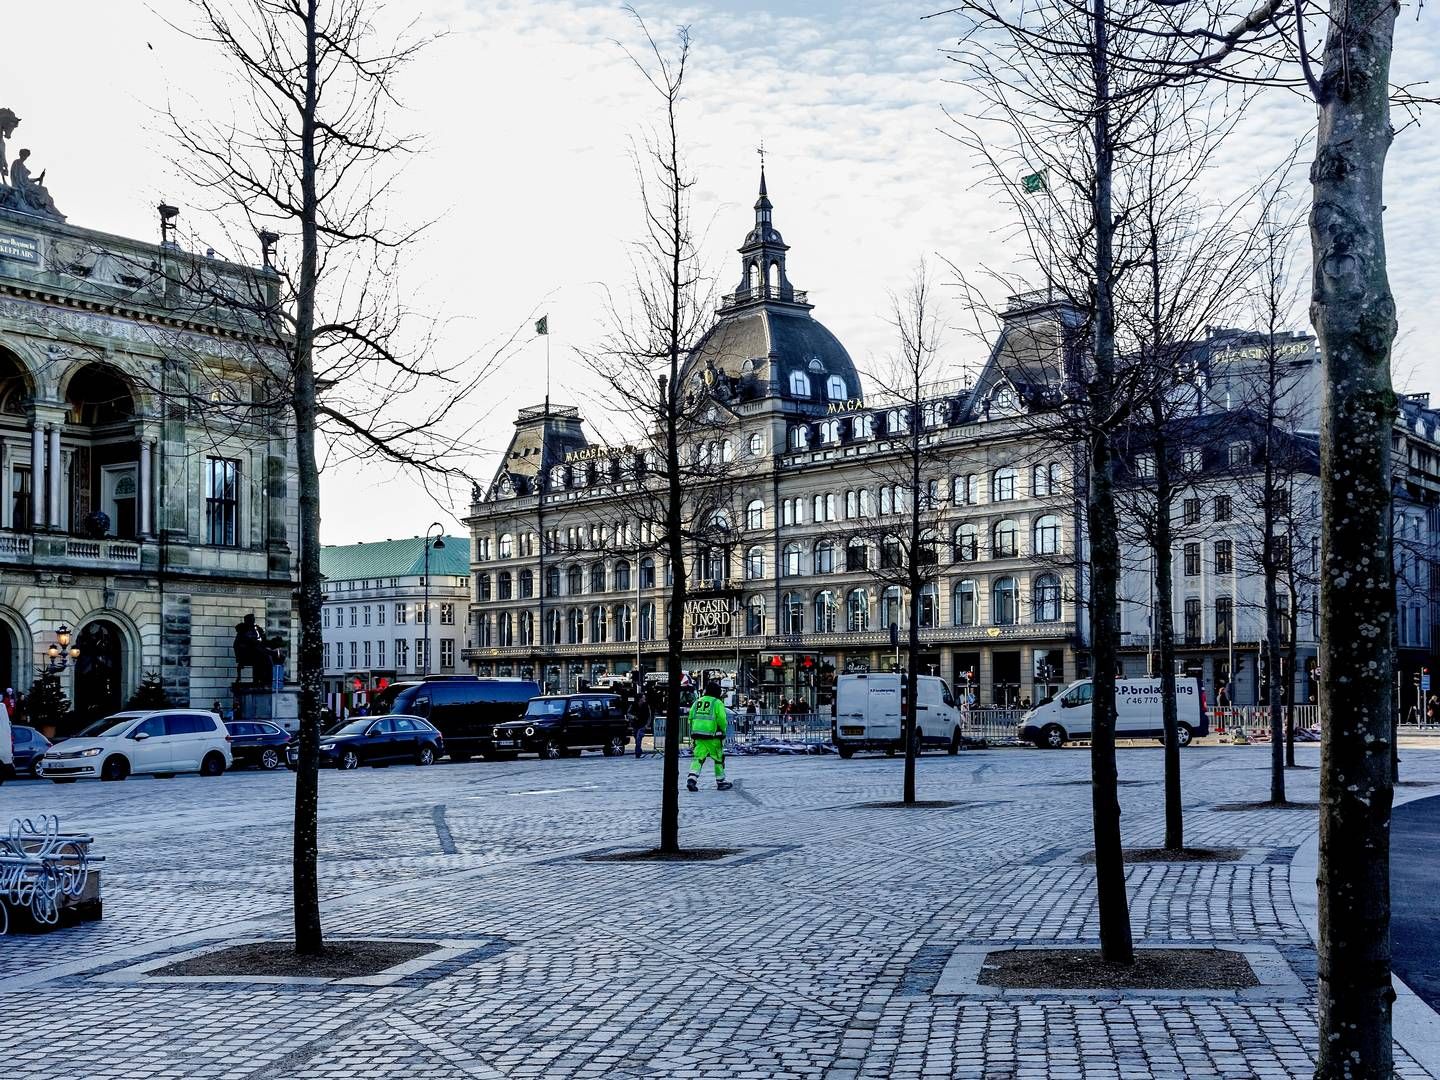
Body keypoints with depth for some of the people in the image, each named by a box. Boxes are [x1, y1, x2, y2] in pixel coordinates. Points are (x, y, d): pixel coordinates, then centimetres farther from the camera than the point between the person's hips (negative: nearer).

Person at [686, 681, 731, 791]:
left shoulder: (697, 702, 13)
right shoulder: (717, 703, -4)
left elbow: (691, 718, 12)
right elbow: (722, 720, -10)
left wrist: (694, 733, 19)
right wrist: (723, 732, 6)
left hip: (697, 734, 5)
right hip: (712, 736, -5)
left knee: (698, 757, 4)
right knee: (719, 758, 9)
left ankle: (692, 778, -15)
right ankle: (721, 782, 16)